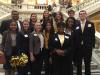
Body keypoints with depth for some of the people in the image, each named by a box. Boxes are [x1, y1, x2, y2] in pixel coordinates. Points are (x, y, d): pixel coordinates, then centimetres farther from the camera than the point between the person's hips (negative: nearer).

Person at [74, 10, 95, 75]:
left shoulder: (91, 24, 1)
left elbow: (92, 35, -1)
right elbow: (74, 36, -2)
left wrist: (92, 45, -6)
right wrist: (74, 46, -7)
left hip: (88, 47, 0)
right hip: (78, 47, 1)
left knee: (87, 64, 10)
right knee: (78, 64, 12)